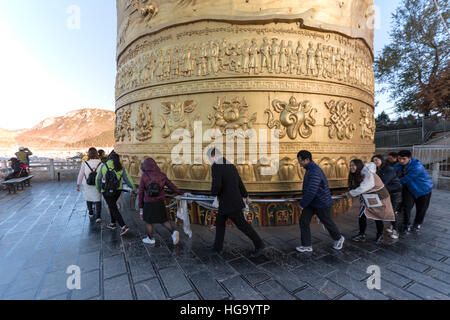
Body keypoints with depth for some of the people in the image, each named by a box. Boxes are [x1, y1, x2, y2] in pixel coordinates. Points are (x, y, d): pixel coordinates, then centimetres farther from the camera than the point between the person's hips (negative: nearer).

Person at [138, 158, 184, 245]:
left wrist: (140, 206, 5)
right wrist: (180, 193, 11)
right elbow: (171, 185, 2)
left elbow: (141, 192, -4)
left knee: (148, 222, 16)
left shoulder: (144, 176, -9)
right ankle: (173, 232, -2)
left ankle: (150, 239, 30)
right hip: (160, 202, 3)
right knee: (163, 220, 16)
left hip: (149, 203, -3)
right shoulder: (161, 175, -2)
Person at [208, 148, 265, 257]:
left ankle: (259, 244, 18)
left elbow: (216, 185, -32)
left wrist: (214, 194, -8)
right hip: (234, 199, 9)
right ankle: (217, 246, 29)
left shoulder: (216, 166, -20)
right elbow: (239, 182, 16)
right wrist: (246, 196, 27)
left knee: (242, 224, 5)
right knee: (219, 222, 18)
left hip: (230, 203, -9)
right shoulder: (231, 165, 8)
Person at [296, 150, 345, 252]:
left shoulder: (315, 172, -28)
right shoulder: (310, 169, 5)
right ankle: (306, 246, 13)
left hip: (322, 203, -9)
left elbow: (311, 192, -32)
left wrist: (302, 204, -21)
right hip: (311, 202, 9)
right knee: (303, 221, 3)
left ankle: (338, 238, 42)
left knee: (327, 222, 14)